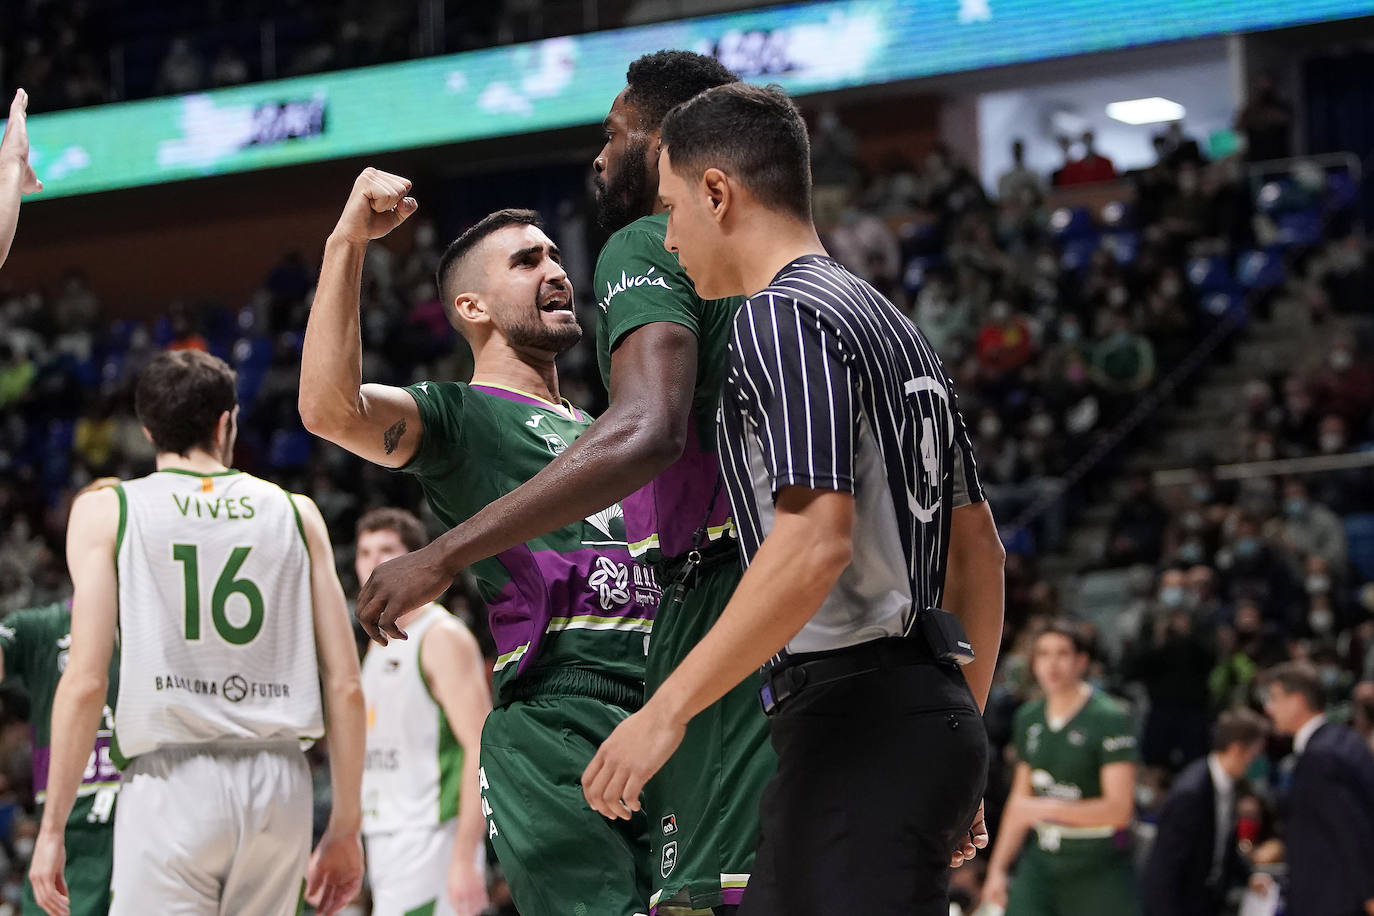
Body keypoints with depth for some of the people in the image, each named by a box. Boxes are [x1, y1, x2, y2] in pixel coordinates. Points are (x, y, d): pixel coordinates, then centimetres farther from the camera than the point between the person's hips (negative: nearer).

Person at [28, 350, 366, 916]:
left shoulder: (105, 513, 5)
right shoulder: (295, 513, 12)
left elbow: (86, 682, -4)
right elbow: (345, 685, 7)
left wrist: (52, 828, 1)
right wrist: (346, 825, 14)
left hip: (174, 780, -3)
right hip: (280, 782, 3)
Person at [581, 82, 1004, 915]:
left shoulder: (782, 317, -9)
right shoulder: (895, 325, 20)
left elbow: (815, 543, -22)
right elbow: (980, 550, 22)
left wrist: (667, 710, -20)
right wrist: (960, 733, 26)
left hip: (857, 726, -10)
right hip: (927, 716, 10)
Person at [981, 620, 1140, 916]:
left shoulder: (1110, 719, -11)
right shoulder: (1028, 717, 10)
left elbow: (1118, 809, -16)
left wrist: (1048, 809, -24)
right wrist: (997, 868, 16)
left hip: (1098, 868, -5)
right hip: (1041, 864, 5)